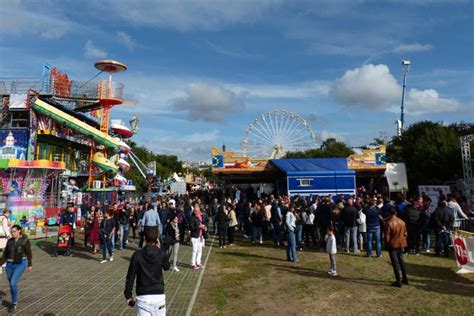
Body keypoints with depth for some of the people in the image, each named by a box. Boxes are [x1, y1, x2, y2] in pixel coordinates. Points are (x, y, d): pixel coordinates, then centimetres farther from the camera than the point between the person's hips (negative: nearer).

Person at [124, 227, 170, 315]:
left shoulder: (137, 255, -8)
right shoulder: (161, 253, -5)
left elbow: (130, 277, -5)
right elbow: (167, 267, 15)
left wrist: (128, 296, 6)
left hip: (143, 297, -1)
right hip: (159, 296, 1)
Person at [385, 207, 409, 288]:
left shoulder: (388, 223, -17)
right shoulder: (402, 222, 2)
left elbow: (387, 236, -15)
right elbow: (405, 233, 9)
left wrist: (386, 243, 1)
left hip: (392, 245, -6)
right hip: (401, 245, 6)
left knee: (395, 263, 0)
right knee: (401, 261, 19)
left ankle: (398, 281, 3)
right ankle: (405, 279, 28)